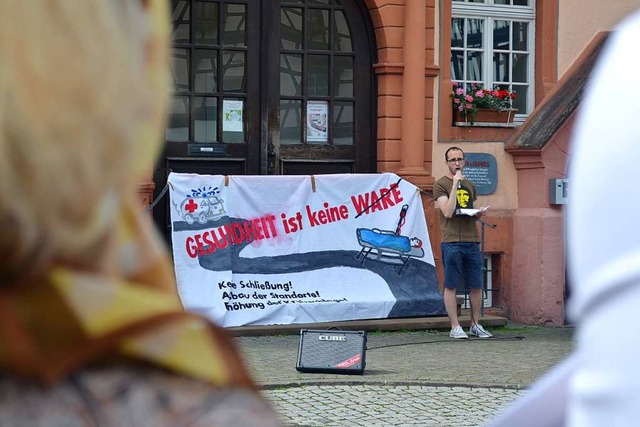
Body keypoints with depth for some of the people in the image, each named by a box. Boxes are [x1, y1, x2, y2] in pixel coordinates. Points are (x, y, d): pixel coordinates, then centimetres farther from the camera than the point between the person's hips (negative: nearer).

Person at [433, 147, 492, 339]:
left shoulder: (469, 185, 19)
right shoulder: (441, 184, -1)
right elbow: (448, 212, -14)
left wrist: (478, 213, 5)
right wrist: (455, 184, -13)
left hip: (472, 242, 6)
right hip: (451, 242, -6)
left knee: (476, 286, 6)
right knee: (451, 286, -2)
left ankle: (475, 324, 17)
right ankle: (455, 327, 3)